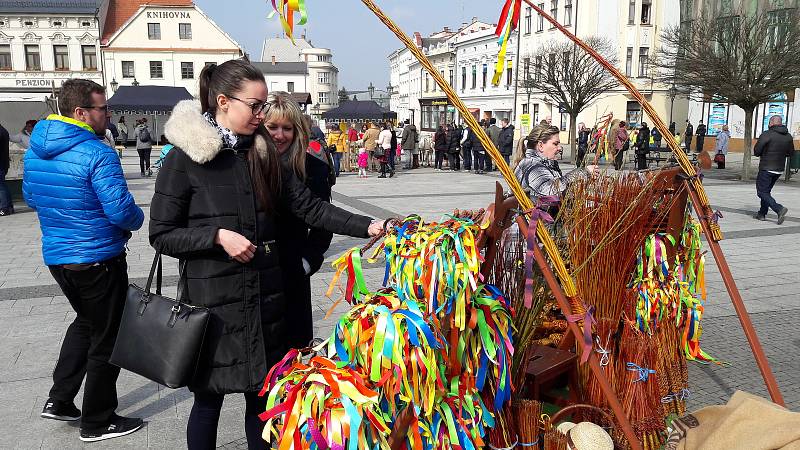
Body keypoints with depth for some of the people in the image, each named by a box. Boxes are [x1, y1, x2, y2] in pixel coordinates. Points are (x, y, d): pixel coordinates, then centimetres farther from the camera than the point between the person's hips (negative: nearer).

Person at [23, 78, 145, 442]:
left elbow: (31, 197, 17)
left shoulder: (35, 150, 5)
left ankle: (59, 400, 30)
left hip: (56, 257, 8)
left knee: (86, 321, 29)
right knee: (106, 339, 7)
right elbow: (122, 211, -24)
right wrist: (137, 219, -3)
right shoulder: (97, 154, -21)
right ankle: (98, 423, 19)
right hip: (99, 260, -8)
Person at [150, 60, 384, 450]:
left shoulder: (263, 152, 6)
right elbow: (162, 234, -7)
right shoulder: (185, 157, -9)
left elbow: (308, 207, 1)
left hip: (265, 294, 5)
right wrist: (217, 236, -20)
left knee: (262, 394, 14)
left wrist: (367, 226, -8)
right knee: (209, 398, 10)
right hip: (213, 298, -4)